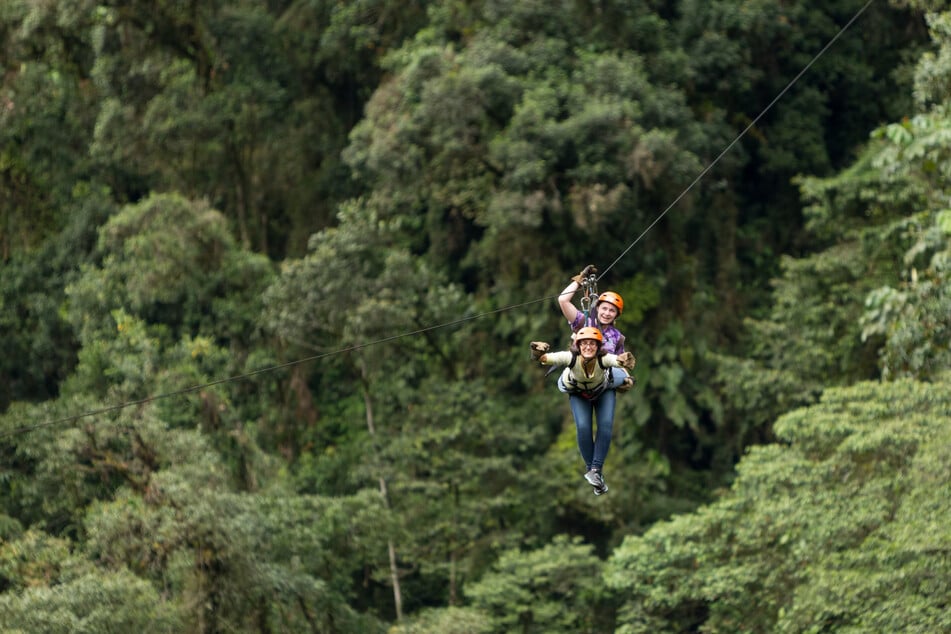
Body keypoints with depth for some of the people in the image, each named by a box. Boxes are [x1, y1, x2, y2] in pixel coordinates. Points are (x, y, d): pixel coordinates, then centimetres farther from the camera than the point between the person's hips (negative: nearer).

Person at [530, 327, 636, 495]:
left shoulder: (603, 359, -40)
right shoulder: (571, 358, -38)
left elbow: (617, 360, -60)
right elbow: (548, 358, -50)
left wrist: (625, 361, -83)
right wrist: (539, 354, -72)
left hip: (604, 392, 0)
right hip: (579, 395, 0)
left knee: (606, 425, -18)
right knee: (583, 427, -16)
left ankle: (596, 469, -13)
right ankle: (590, 467, 1)